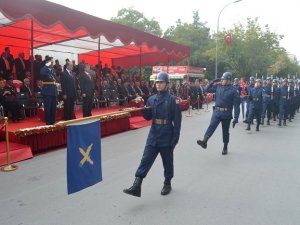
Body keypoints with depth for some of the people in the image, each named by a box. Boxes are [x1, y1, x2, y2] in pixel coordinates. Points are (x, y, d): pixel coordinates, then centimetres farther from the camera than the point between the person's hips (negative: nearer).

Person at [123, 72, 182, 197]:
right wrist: (145, 110, -9)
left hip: (166, 137, -4)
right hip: (153, 135, 4)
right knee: (146, 159, -1)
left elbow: (177, 122, -10)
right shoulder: (151, 99, 6)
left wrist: (175, 139, -12)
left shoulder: (173, 100, -9)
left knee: (167, 161, 12)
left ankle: (167, 184, 32)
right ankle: (136, 186, -1)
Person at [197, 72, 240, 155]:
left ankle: (225, 147, 29)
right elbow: (207, 90, 13)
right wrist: (213, 82, 0)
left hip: (227, 114, -2)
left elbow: (236, 105, -9)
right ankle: (204, 141, -35)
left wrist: (236, 118, -13)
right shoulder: (218, 87, 5)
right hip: (217, 111, 2)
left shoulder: (233, 90, -8)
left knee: (225, 131, 12)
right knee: (212, 126, -19)